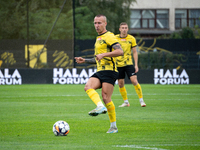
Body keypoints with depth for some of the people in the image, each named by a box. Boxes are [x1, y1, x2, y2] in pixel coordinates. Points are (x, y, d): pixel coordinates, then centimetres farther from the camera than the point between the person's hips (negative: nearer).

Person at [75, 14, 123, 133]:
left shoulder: (109, 36, -4)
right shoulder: (98, 39, 25)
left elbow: (120, 51, -19)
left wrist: (103, 54, -23)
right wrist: (85, 61, 23)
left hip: (109, 70, -8)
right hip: (99, 71, 8)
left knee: (106, 98, -12)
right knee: (88, 87, -20)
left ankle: (113, 126, -5)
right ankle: (101, 107, -36)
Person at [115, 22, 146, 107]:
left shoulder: (131, 39, 1)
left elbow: (134, 52, 5)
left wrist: (136, 65, -1)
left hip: (128, 63, -1)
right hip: (118, 64, 1)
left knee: (134, 81, -13)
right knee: (120, 84, 3)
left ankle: (141, 100, -6)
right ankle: (126, 102, 17)